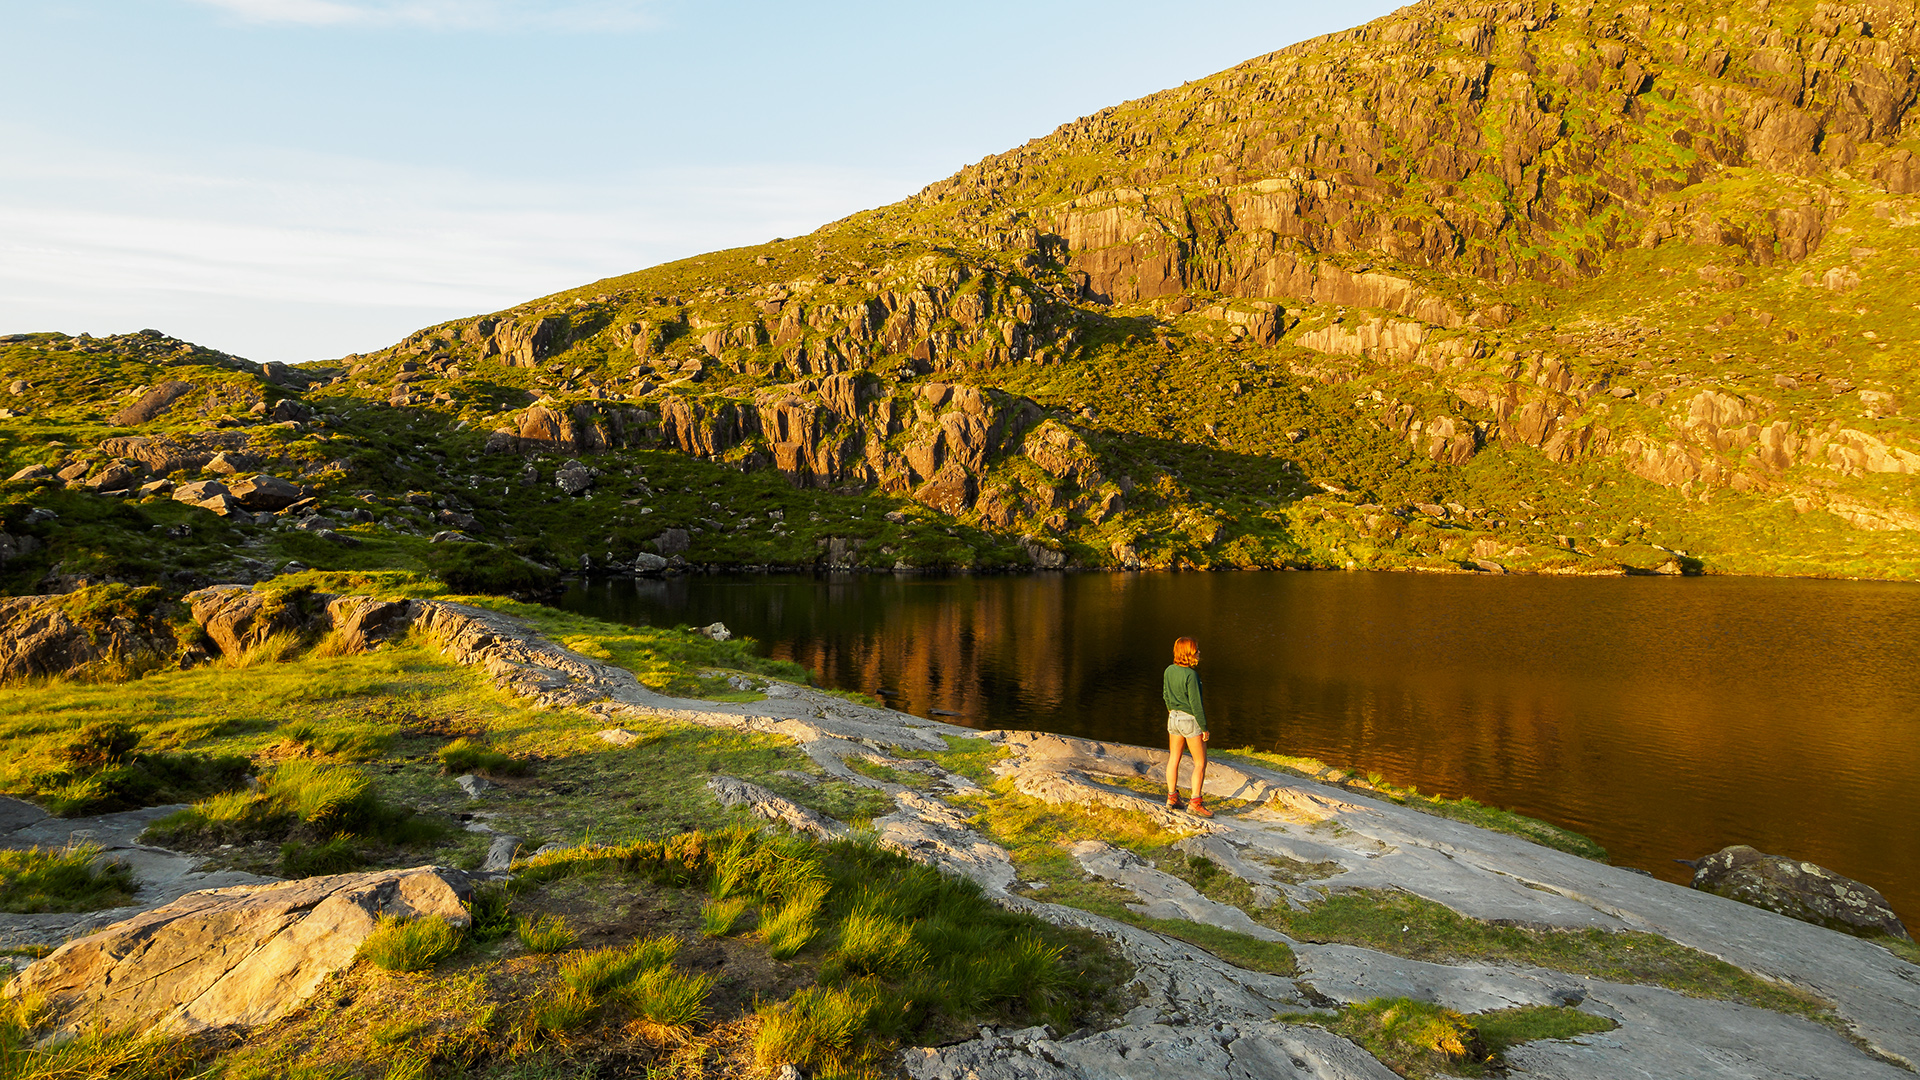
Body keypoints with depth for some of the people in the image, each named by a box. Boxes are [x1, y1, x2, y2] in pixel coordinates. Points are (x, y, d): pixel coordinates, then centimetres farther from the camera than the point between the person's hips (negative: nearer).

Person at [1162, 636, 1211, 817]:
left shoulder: (1169, 671, -1)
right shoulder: (1191, 675, -23)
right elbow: (1195, 704, -19)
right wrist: (1204, 727, -11)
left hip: (1173, 717, 7)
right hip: (1191, 720, -7)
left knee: (1174, 758, 18)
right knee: (1200, 763, 4)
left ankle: (1172, 797, 26)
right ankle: (1195, 802, 3)